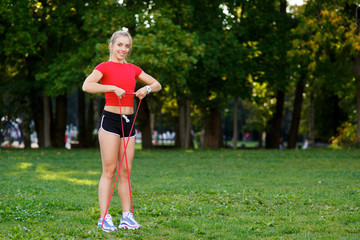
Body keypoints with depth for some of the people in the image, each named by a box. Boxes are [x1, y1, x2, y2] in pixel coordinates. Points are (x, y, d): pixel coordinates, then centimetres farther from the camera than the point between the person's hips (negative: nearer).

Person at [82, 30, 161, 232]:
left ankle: (127, 216, 11)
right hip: (110, 119, -6)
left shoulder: (133, 69, 13)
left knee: (126, 171, 7)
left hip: (129, 121, 6)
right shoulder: (104, 67, -3)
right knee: (109, 170, -7)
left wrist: (147, 88, -3)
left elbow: (157, 84, 18)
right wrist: (113, 88, -24)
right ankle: (104, 218, -5)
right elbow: (87, 86, -20)